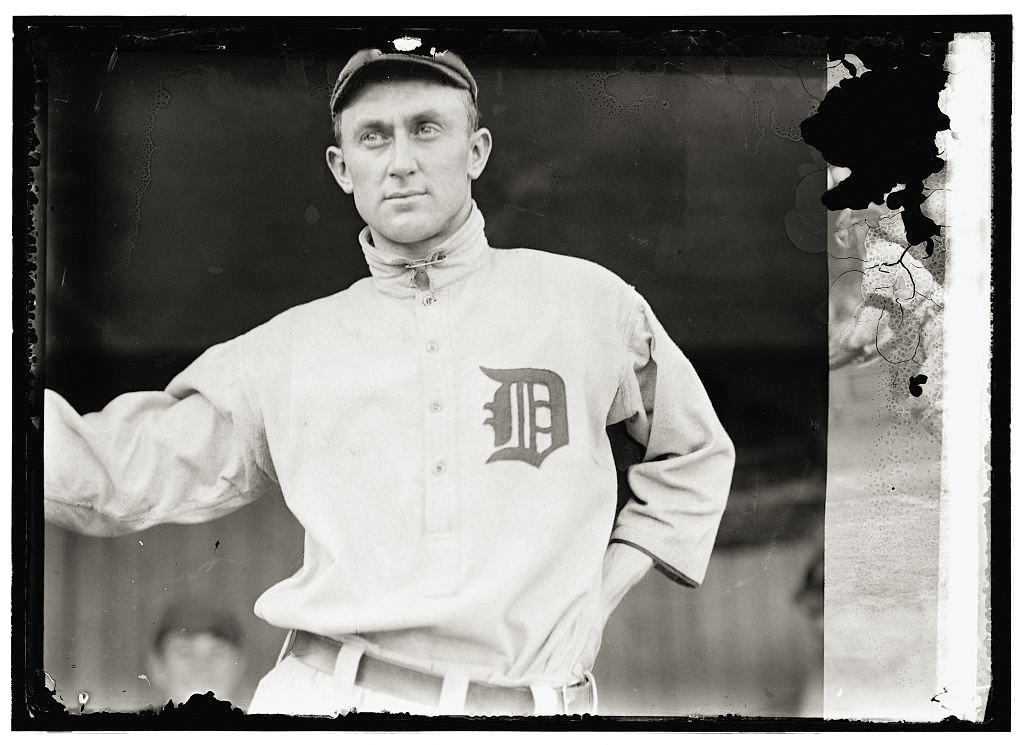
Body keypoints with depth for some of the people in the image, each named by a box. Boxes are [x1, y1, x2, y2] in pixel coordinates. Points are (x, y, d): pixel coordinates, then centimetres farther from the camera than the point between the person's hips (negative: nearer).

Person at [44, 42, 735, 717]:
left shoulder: (590, 302, 7)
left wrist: (605, 584, 9)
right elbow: (123, 476, 5)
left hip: (534, 700, -1)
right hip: (328, 696, 1)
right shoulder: (288, 347, 9)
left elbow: (698, 456, 20)